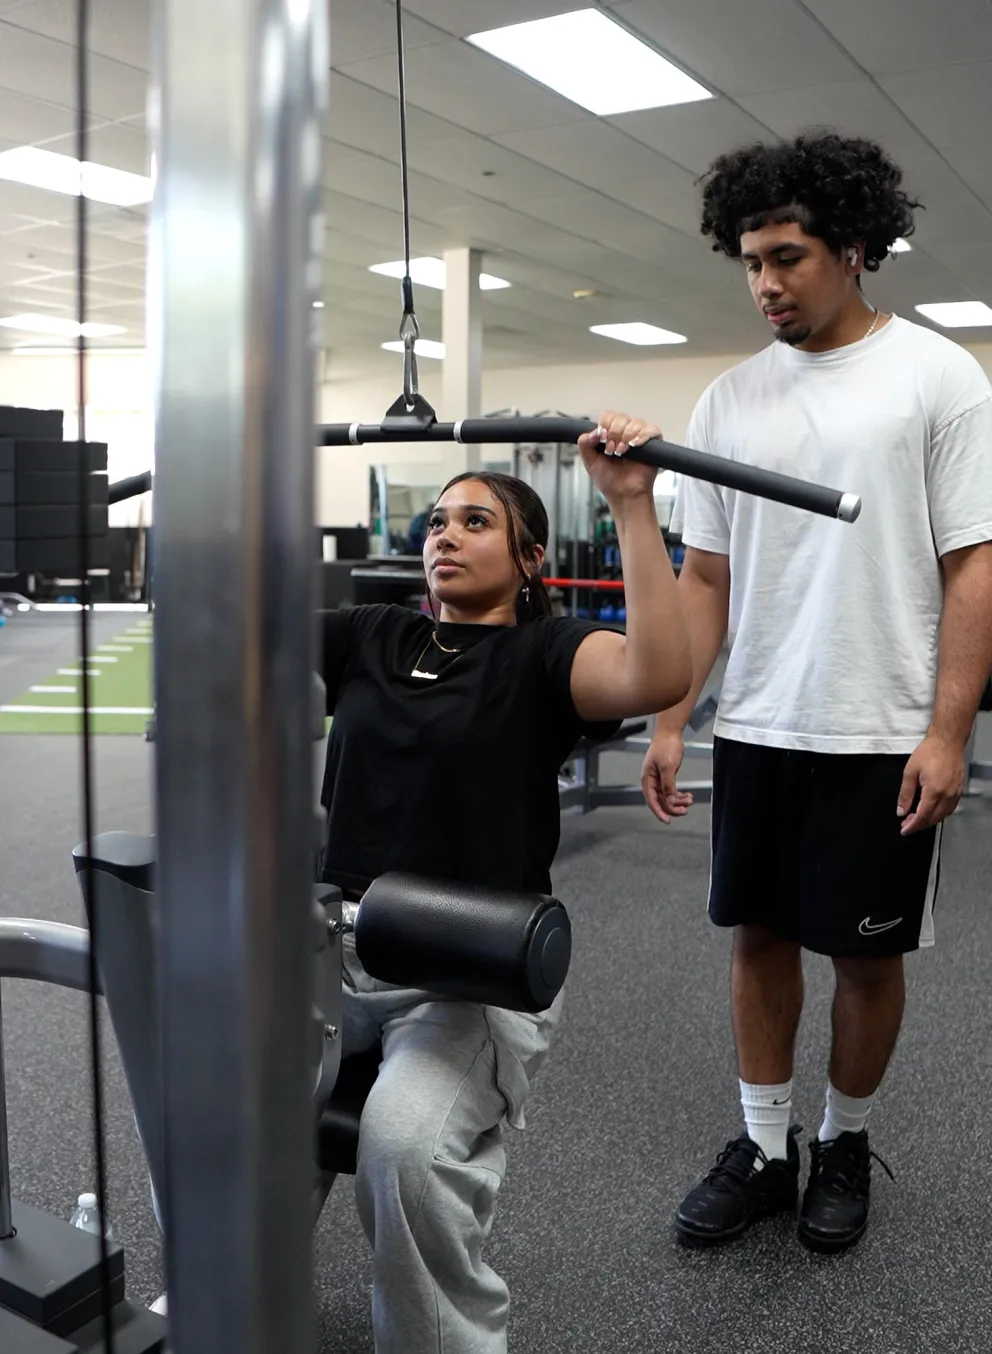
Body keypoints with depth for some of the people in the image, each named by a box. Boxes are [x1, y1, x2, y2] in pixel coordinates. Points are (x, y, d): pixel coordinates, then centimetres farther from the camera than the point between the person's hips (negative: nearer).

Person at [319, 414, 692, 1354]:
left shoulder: (543, 654, -2)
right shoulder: (367, 638, 14)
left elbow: (659, 676, -23)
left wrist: (632, 506, -26)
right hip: (334, 941, 5)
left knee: (406, 1144, -31)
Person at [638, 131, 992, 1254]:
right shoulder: (729, 399, 7)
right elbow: (705, 576, 8)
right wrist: (670, 719, 2)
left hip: (882, 738, -4)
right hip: (754, 731, 4)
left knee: (866, 950, 9)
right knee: (760, 933, 11)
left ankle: (844, 1144, 31)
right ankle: (764, 1148, 27)